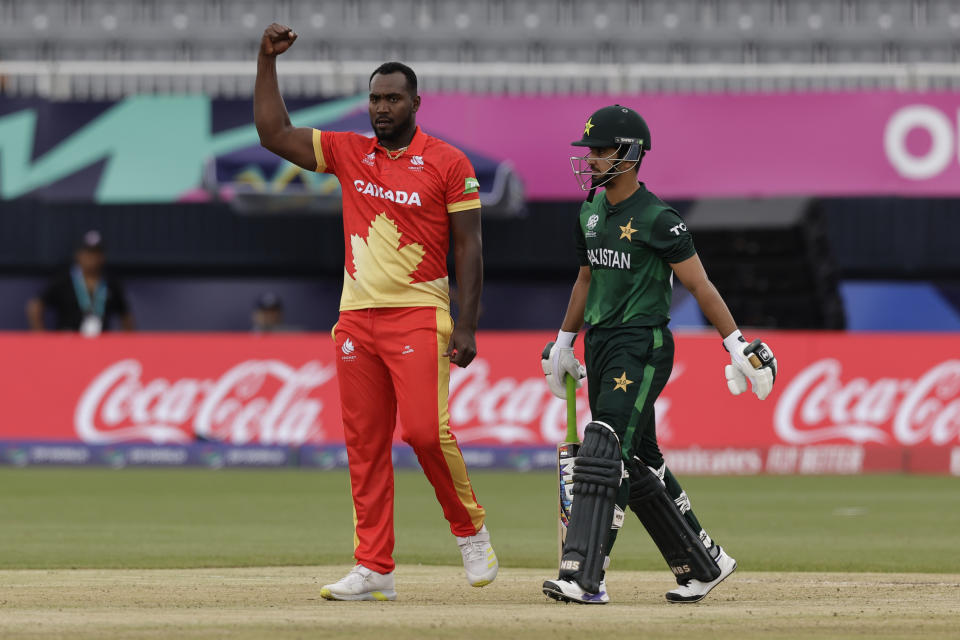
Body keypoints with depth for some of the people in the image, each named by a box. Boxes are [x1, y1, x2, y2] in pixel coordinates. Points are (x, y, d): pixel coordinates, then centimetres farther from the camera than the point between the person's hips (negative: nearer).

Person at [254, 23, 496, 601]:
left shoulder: (448, 163, -1)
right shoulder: (348, 152, 11)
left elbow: (469, 247, -3)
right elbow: (273, 134, 9)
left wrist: (466, 327, -10)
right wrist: (267, 60, 2)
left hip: (419, 315, -5)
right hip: (357, 318, 5)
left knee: (426, 430, -17)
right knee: (364, 444, 2)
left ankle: (471, 529, 6)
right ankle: (374, 569, 3)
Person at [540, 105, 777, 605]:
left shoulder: (657, 220, -13)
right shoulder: (590, 211, 11)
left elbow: (699, 284, -12)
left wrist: (736, 345, -14)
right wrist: (563, 343, 28)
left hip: (642, 348, -8)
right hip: (599, 347, 8)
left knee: (603, 453, -18)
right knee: (637, 464, 13)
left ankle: (585, 577, -23)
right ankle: (703, 564, 26)